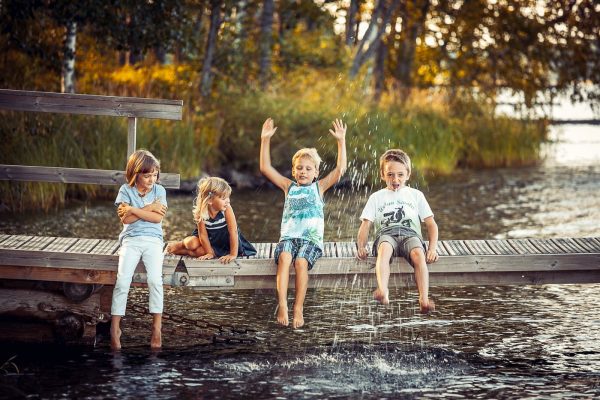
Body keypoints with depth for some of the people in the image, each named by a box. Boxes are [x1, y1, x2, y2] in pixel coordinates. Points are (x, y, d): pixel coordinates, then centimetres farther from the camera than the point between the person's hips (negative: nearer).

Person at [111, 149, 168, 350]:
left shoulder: (159, 190, 8)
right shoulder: (126, 190, 5)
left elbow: (158, 218, -6)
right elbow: (126, 219, -6)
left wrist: (132, 209, -9)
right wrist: (149, 208, -8)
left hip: (153, 240, 1)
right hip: (131, 240, 0)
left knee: (155, 280, -23)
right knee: (122, 281, -19)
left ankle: (157, 327, -14)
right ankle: (115, 328, -14)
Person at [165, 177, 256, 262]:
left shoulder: (226, 208, -28)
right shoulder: (200, 211, -24)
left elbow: (233, 231, -27)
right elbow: (203, 234, -17)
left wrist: (233, 254, -28)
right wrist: (209, 253, -18)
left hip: (224, 240, -2)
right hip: (209, 239, 2)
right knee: (192, 243, -22)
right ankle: (179, 245, 11)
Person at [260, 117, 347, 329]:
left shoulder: (319, 187, 14)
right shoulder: (289, 187, 18)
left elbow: (340, 168, 3)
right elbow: (265, 168, 13)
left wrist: (341, 141, -4)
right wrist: (265, 140, 6)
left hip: (311, 238, -1)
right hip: (289, 236, 1)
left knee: (301, 262, -32)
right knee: (284, 257, -32)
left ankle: (298, 308, -26)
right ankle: (282, 305, -39)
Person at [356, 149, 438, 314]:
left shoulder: (416, 195, 23)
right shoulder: (376, 197, 23)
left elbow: (431, 224, 17)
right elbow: (365, 225, 15)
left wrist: (432, 248, -1)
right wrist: (361, 247, -5)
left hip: (410, 233, 0)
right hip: (386, 233, 0)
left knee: (419, 254, -36)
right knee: (384, 249, -39)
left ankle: (424, 299, -51)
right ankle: (383, 292, -61)